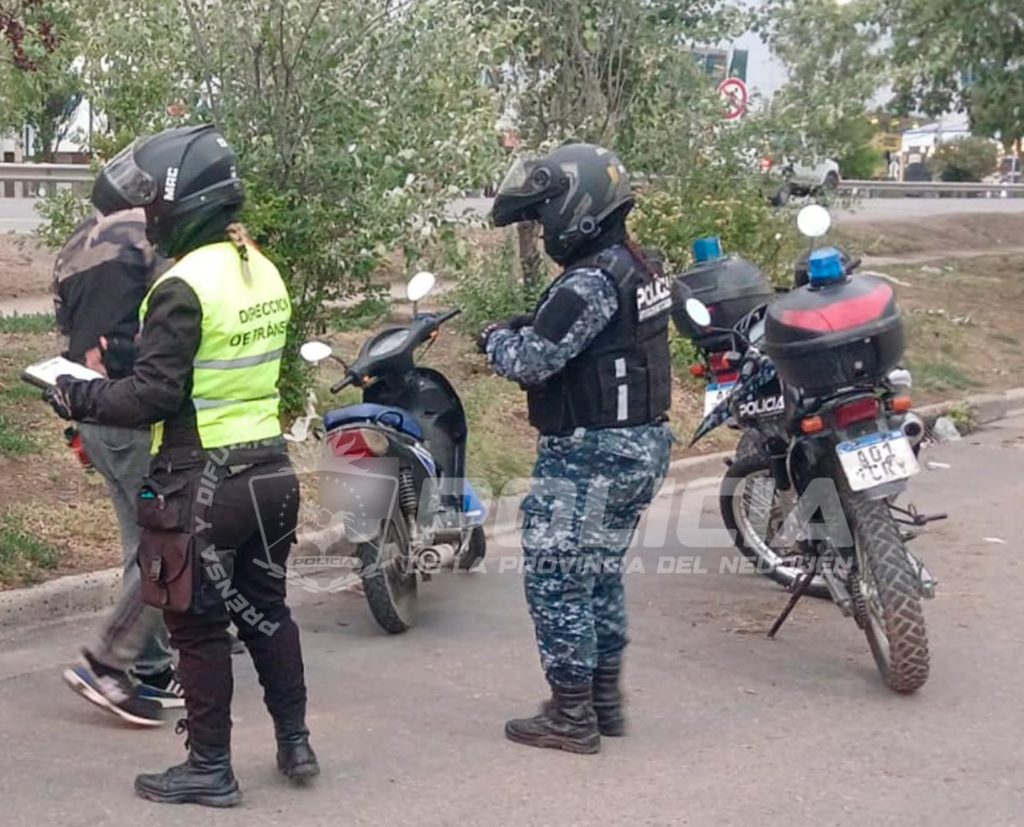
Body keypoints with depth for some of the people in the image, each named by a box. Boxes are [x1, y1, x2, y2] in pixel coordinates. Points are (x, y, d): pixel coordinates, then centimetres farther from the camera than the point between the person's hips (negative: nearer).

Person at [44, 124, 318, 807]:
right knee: (265, 608, 20)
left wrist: (81, 399, -5)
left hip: (202, 482, -8)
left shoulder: (184, 285, -19)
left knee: (199, 625, 4)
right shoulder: (263, 272, 8)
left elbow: (155, 394, -20)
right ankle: (295, 742, 28)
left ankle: (210, 768, 14)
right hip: (269, 469, 8)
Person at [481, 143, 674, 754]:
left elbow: (530, 360, -23)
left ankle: (571, 717, 6)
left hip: (590, 453, -10)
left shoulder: (591, 282, -20)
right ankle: (605, 700, 28)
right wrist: (524, 331, 5)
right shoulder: (638, 266, 11)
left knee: (556, 580, -1)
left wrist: (496, 337, -2)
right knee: (601, 576, 19)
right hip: (642, 443, 10)